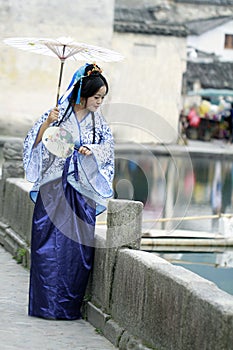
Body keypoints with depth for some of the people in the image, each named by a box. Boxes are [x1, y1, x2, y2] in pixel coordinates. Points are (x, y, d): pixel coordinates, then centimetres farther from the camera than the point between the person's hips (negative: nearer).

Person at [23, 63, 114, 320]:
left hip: (82, 190, 3)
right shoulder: (59, 113, -1)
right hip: (54, 188, -3)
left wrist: (91, 150, -12)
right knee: (49, 243, -5)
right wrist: (47, 123, -18)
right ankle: (46, 304, 1)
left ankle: (70, 305, 7)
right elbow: (35, 144, -3)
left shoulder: (99, 123, 11)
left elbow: (107, 148, 7)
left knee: (79, 245, -1)